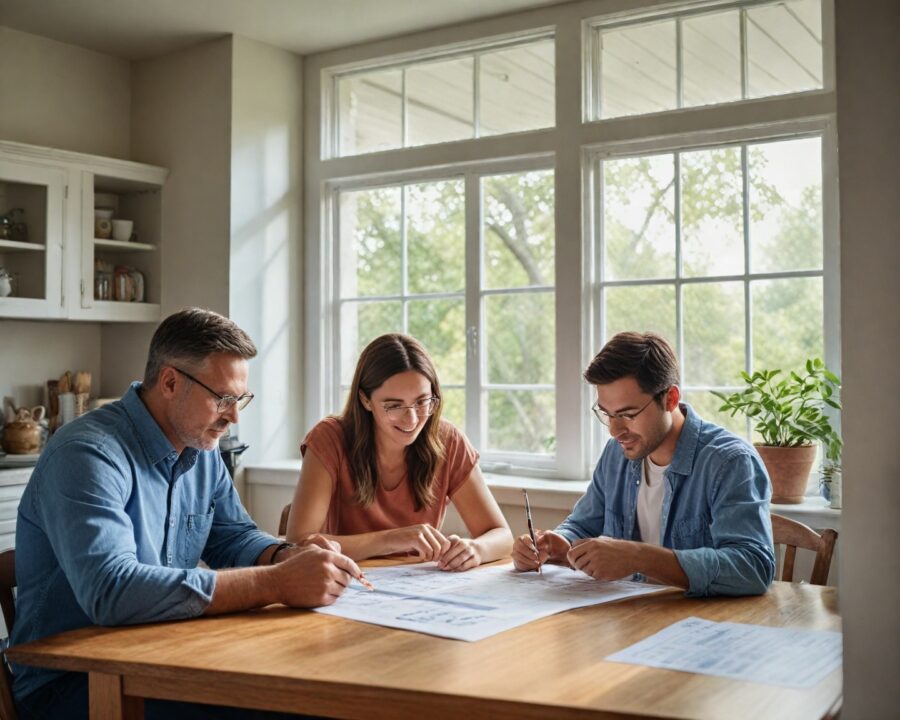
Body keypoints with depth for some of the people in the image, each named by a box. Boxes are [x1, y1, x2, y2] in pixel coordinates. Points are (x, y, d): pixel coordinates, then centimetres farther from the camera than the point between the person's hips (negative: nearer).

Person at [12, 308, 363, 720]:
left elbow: (234, 537, 15)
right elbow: (110, 590, -34)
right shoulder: (88, 454, -21)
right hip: (70, 682, -7)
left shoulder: (202, 451, 7)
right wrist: (274, 584, -35)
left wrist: (288, 558, -9)